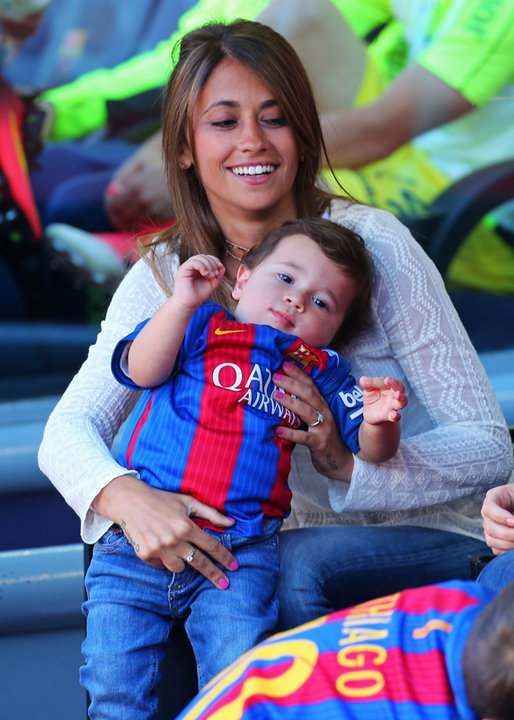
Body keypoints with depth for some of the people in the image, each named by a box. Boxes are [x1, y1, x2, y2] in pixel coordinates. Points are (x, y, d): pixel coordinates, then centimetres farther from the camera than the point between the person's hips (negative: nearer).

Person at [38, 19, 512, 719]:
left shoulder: (370, 242, -14)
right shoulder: (163, 279, -1)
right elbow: (67, 432, -12)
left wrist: (350, 459, -32)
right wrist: (126, 496, -35)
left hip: (434, 539, -3)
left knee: (303, 563, -32)